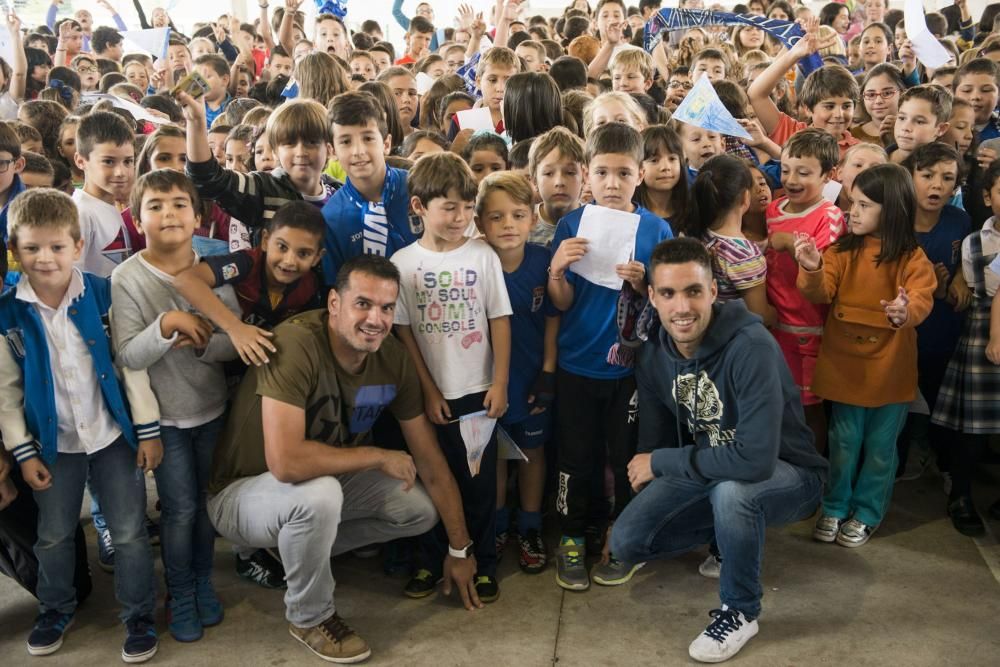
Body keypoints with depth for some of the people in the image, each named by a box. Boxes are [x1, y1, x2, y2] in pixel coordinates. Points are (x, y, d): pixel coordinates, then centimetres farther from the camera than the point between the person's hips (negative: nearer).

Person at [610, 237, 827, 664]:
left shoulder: (751, 346, -31)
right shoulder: (652, 356, -8)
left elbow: (755, 459, -38)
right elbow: (654, 440, 6)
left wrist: (661, 463, -27)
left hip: (787, 475, -6)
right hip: (707, 471, 6)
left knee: (730, 491, -38)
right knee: (627, 542, -9)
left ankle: (740, 612, -10)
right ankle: (729, 534, 18)